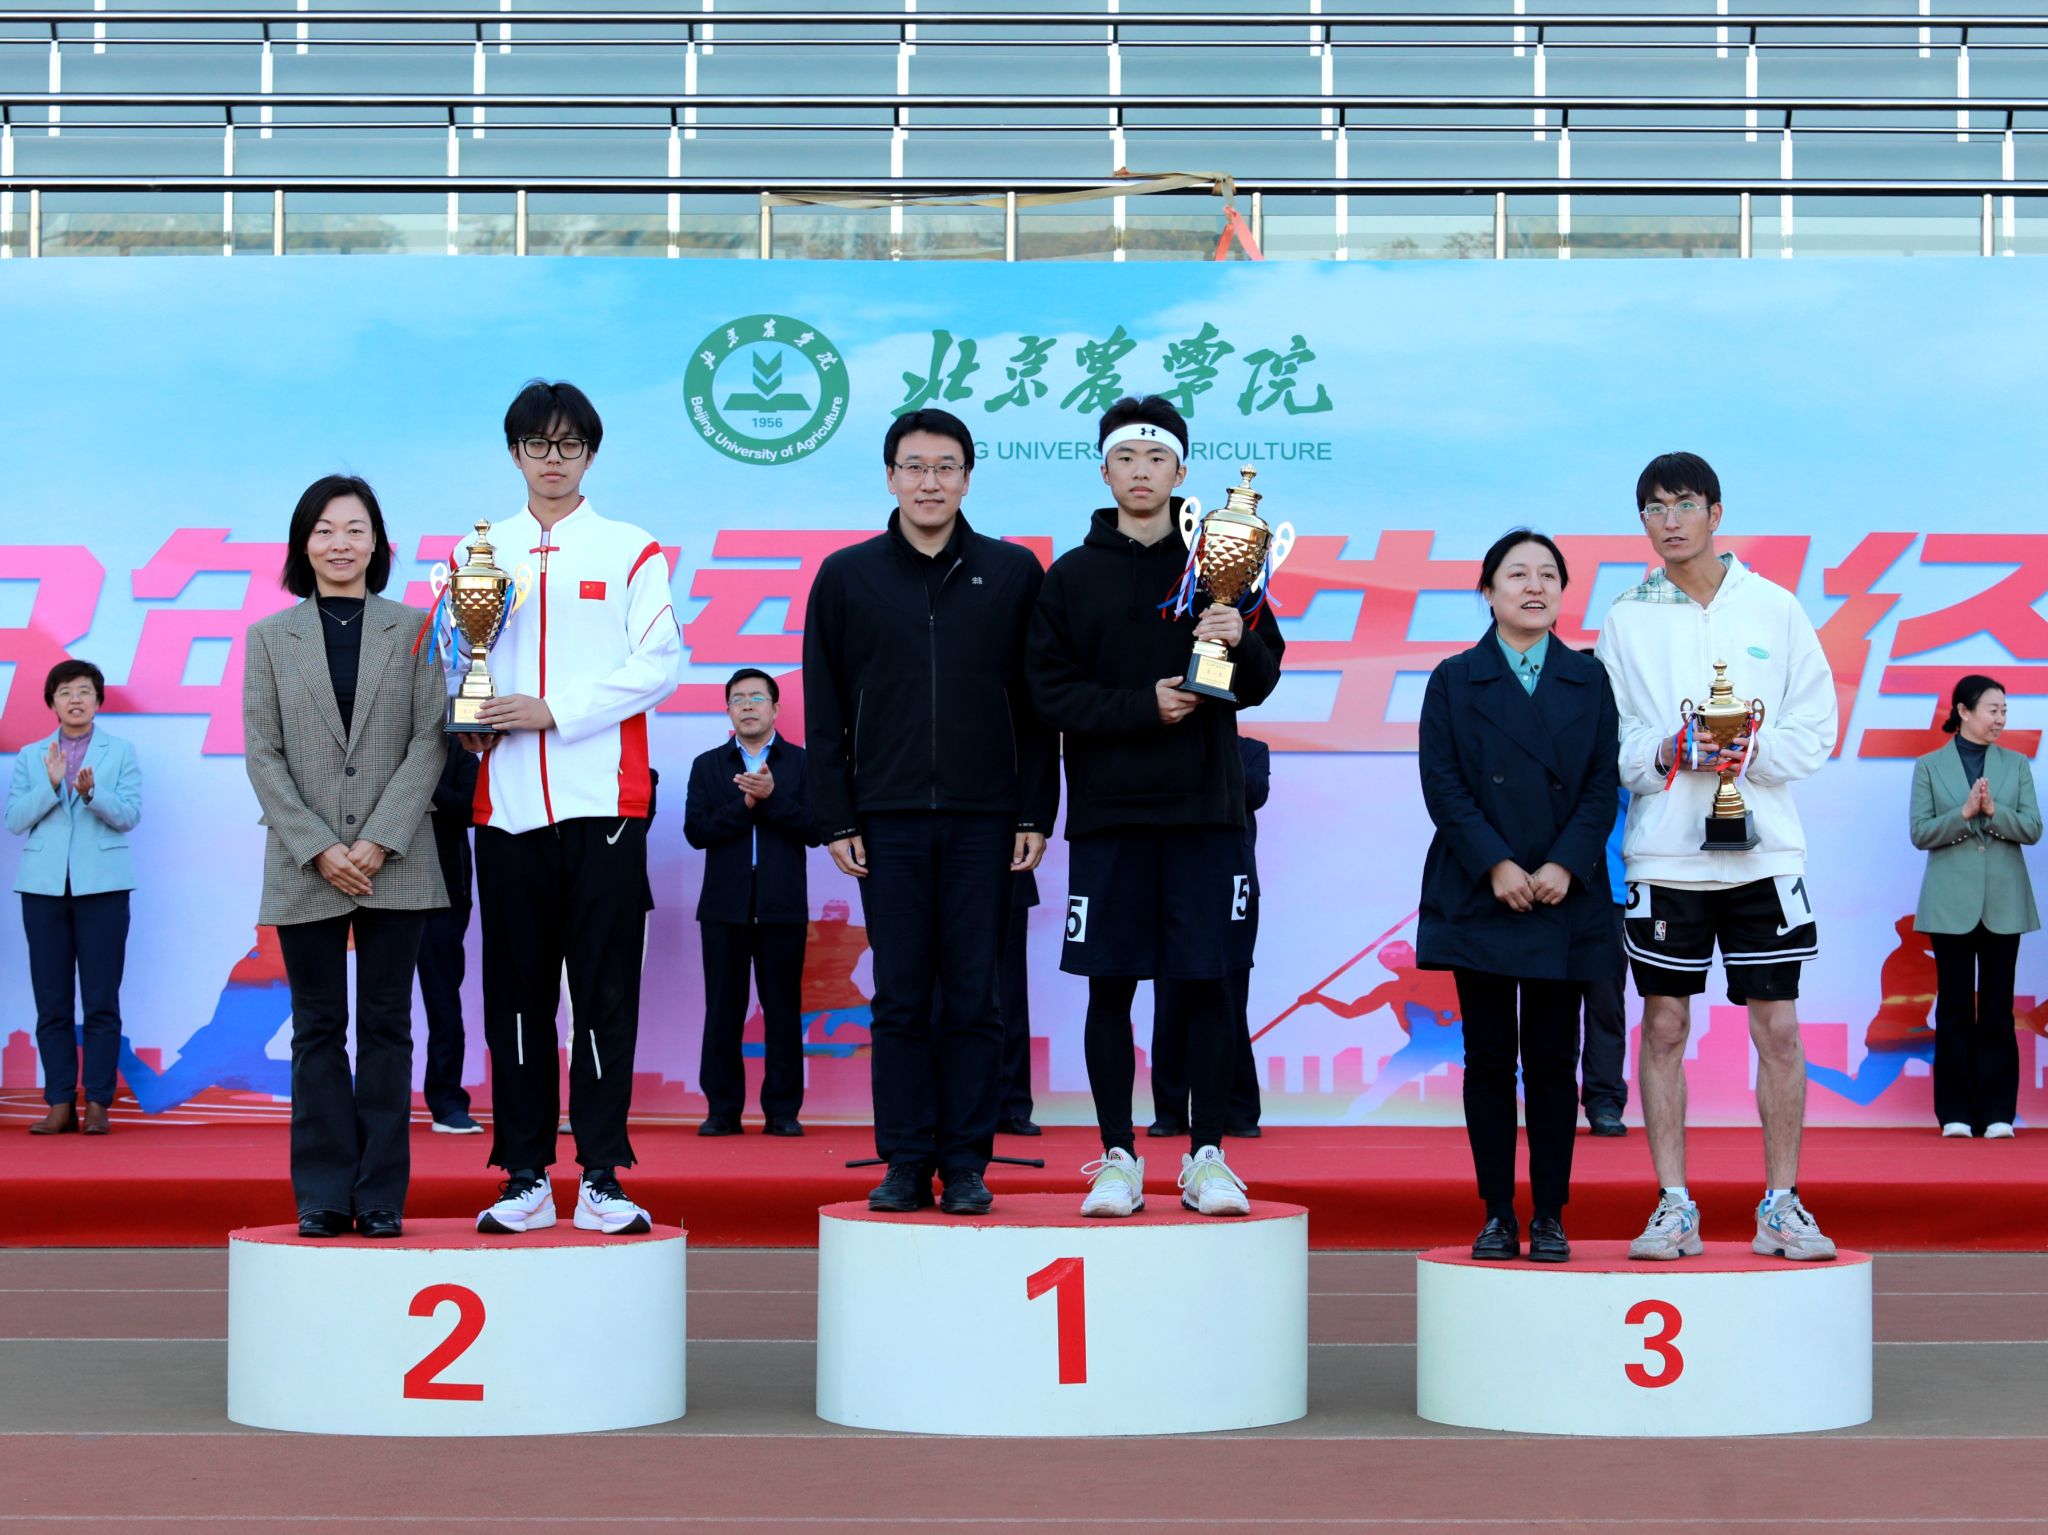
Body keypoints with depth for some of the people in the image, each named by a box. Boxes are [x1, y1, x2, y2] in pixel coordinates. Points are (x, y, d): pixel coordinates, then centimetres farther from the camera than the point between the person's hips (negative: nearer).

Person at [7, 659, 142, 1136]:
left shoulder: (121, 752, 7)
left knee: (101, 1002, -4)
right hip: (44, 885, 2)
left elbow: (129, 815, -3)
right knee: (51, 1003, 1)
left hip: (102, 886, -2)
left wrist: (91, 792, -21)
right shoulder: (31, 757, 12)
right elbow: (14, 819, 2)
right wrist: (51, 784, -12)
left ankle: (98, 1105, -1)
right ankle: (60, 1105, 4)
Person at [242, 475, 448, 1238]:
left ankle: (381, 1196, 7)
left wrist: (379, 842, -12)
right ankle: (324, 1196, 8)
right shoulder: (270, 638, 7)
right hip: (304, 869, 1)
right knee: (318, 1030, 3)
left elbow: (431, 739, -2)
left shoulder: (413, 630, 5)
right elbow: (262, 755, 2)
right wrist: (318, 849, -9)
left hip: (396, 862, -1)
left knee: (386, 1026, 3)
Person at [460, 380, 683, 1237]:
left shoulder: (631, 553, 7)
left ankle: (601, 1179, -1)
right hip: (509, 804, 2)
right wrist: (467, 718, -7)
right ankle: (525, 1179, 9)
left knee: (605, 991, -4)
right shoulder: (483, 553, 15)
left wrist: (555, 709, -11)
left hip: (602, 801, -2)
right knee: (516, 994, 3)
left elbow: (658, 663, -2)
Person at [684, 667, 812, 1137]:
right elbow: (696, 831, -1)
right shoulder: (708, 766, 11)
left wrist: (771, 796, -16)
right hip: (724, 904, 1)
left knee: (783, 1010, 1)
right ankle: (723, 1109, 6)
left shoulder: (800, 763, 6)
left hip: (782, 905, -1)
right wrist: (746, 803, -13)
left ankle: (782, 1110, 5)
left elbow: (813, 828, -4)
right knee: (723, 1010, 2)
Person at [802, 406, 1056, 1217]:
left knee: (973, 999, 2)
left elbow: (1038, 703, 5)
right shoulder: (847, 577, 7)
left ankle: (966, 1165, 7)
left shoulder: (1014, 573, 6)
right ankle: (906, 1164, 8)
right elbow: (825, 712, 6)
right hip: (887, 817, 0)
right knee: (900, 999, 2)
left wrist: (1036, 814, -1)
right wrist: (835, 818, 0)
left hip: (984, 818, 0)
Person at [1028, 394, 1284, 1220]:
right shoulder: (1071, 576, 7)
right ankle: (1118, 1158, 10)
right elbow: (1052, 692, -1)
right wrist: (1142, 705, -13)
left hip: (1205, 808, 0)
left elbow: (1260, 684, 7)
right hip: (1107, 810, 0)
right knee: (1110, 987, 2)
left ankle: (1206, 1158, 8)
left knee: (1208, 984, 0)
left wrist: (1243, 642, -14)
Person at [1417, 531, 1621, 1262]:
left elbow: (1604, 784, 2)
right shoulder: (1454, 680, 6)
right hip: (1479, 895, -1)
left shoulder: (1589, 680, 9)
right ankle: (1497, 1215, 6)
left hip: (1565, 899, 1)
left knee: (1553, 1059, 2)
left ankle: (1550, 1216, 7)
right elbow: (1442, 783, -2)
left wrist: (1565, 866, -12)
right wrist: (1495, 865, -13)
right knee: (1489, 1058, 1)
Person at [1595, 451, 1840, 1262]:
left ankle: (1781, 1208, 9)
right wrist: (1668, 752, -14)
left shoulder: (1773, 606, 4)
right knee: (1664, 1026, 2)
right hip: (1665, 852, 0)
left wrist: (1751, 751, -12)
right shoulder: (1626, 618, 5)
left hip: (1764, 851, 0)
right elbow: (1606, 738, 4)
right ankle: (1674, 1208, 9)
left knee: (1778, 1027, 0)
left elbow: (1817, 725, 4)